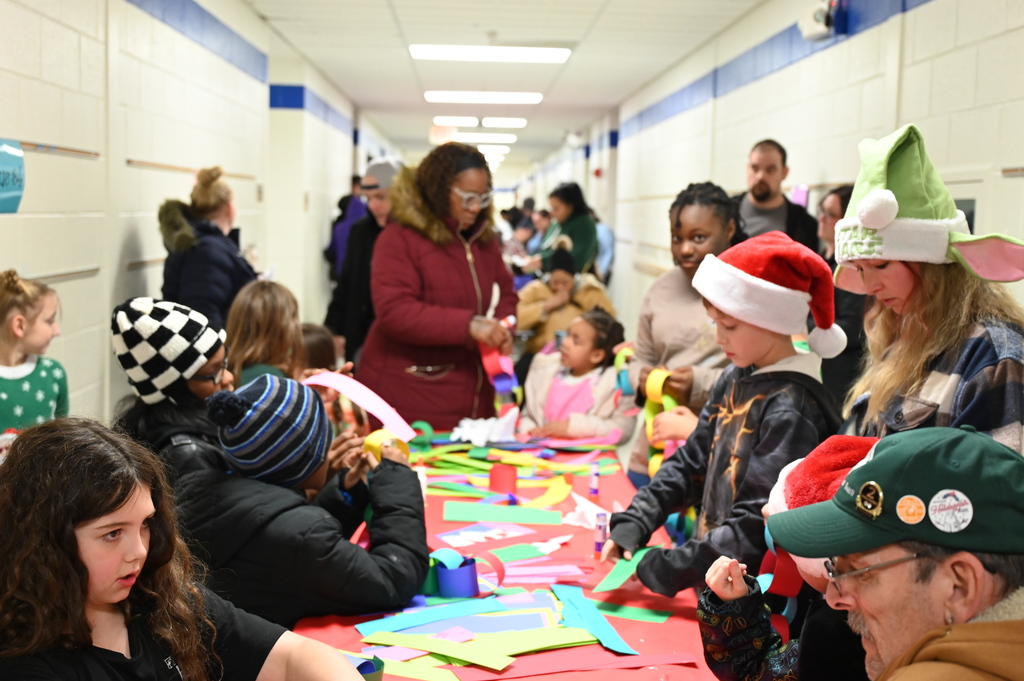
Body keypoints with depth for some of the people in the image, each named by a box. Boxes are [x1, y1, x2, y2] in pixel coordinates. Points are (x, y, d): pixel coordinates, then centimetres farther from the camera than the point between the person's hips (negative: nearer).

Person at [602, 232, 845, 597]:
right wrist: (633, 523, 2)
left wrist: (670, 567, -18)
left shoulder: (793, 409, -17)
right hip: (713, 580, 7)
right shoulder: (735, 380, 8)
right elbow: (691, 461, 13)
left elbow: (757, 526, -20)